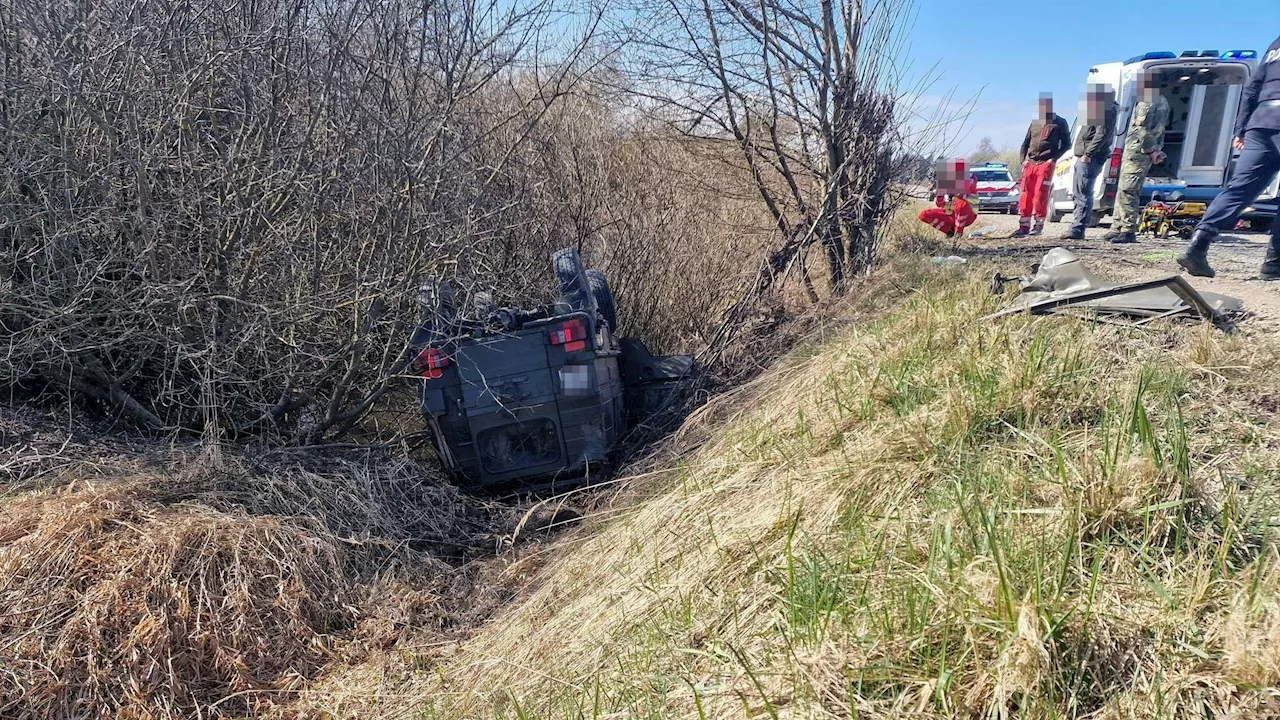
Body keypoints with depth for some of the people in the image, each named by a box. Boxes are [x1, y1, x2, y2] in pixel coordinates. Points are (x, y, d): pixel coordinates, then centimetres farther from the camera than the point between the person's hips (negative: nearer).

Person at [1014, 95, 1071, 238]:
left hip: (1046, 163, -4)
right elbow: (1025, 143, 22)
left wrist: (1054, 158, -7)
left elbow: (1066, 144, 7)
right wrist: (1023, 160, 8)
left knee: (1040, 194, -9)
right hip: (1030, 163, 4)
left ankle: (1038, 224, -1)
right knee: (1026, 195, -1)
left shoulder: (1060, 123, 8)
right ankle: (1024, 226, 1)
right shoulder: (1034, 123, 19)